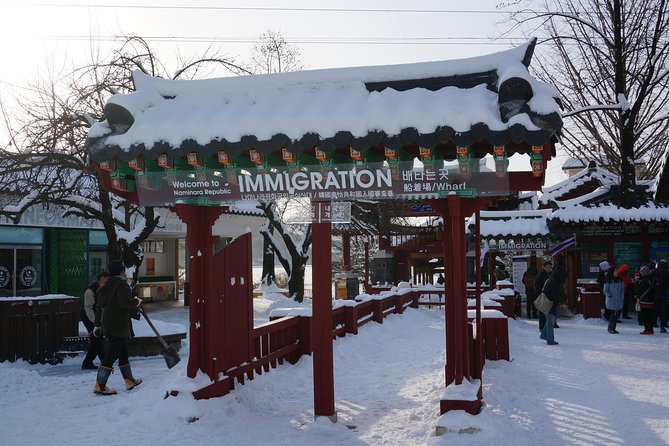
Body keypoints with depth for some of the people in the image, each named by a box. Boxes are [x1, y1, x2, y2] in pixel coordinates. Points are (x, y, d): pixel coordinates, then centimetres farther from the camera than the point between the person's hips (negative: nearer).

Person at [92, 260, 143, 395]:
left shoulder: (105, 286, 16)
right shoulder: (122, 285, -13)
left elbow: (99, 307, 19)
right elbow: (125, 302, -28)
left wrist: (98, 324, 23)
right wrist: (136, 301, -8)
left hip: (107, 325, 10)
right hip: (118, 326, -10)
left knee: (123, 353, 18)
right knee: (112, 355, -7)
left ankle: (130, 381, 28)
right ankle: (99, 386, -8)